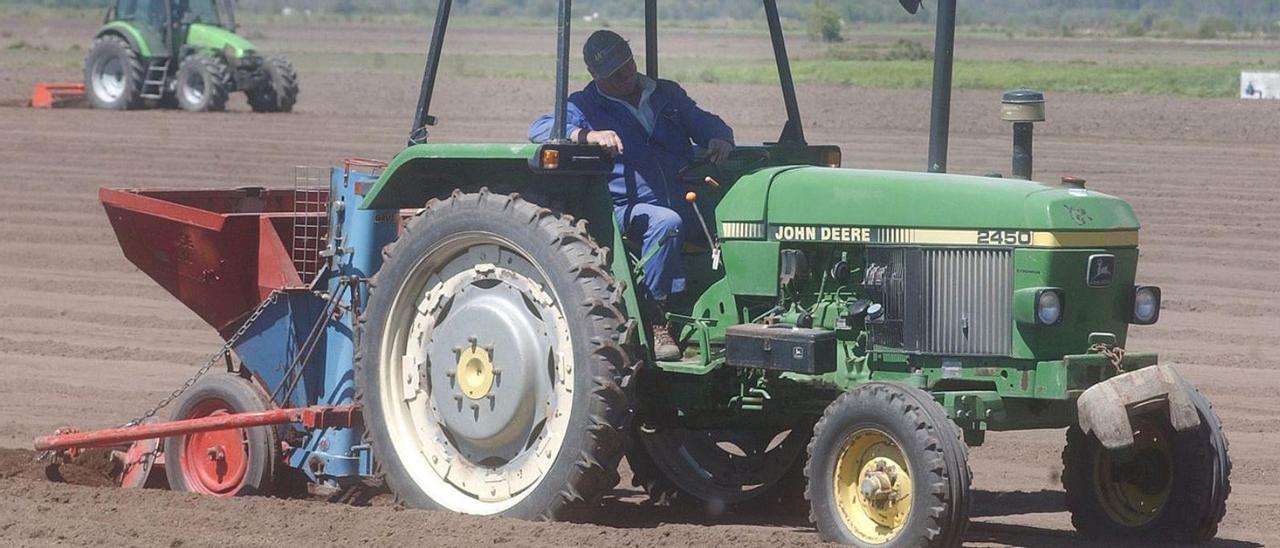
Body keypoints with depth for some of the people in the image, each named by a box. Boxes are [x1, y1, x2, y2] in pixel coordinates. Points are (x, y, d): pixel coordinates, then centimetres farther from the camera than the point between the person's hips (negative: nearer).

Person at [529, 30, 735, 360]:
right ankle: (655, 322, -32)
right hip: (629, 208, -5)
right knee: (666, 223, -38)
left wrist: (719, 140, -1)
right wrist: (588, 135, -24)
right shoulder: (585, 106, 9)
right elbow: (539, 129, -5)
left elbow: (704, 123, 25)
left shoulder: (667, 95, 23)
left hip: (687, 204, 5)